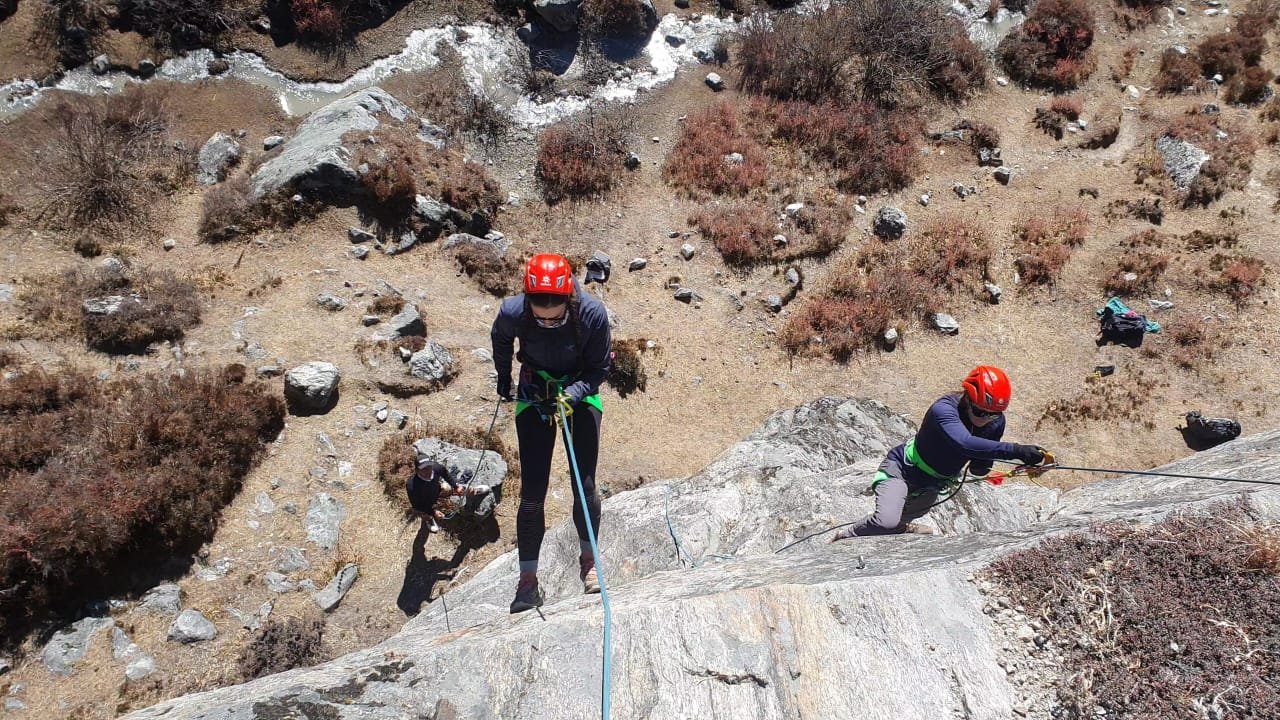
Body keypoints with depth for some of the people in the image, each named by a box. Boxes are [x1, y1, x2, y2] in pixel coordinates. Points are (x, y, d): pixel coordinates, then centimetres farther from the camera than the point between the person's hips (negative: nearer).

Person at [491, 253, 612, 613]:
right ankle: (528, 581, 9)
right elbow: (500, 339, 1)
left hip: (580, 393, 0)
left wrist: (571, 395, -29)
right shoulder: (512, 312, -26)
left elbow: (599, 368, -13)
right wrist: (503, 376, 15)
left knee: (584, 486, -3)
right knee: (532, 494, -4)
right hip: (534, 395, 1)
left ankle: (588, 561, 23)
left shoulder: (592, 313, -29)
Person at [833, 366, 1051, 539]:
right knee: (886, 522, -29)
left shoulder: (996, 423, -14)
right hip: (901, 469, -7)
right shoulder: (943, 409, -35)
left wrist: (981, 466, -24)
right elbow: (965, 444, -55)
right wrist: (1016, 451, -59)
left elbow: (978, 468, -3)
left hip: (931, 485, 7)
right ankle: (844, 539, -4)